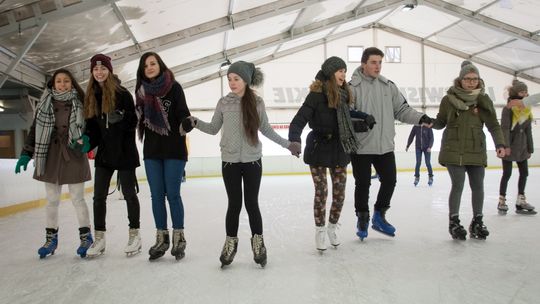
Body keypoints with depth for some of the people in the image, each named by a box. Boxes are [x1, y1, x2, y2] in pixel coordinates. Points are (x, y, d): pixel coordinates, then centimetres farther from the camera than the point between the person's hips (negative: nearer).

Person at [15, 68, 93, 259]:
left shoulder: (80, 103, 1)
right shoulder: (45, 105, 6)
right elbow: (35, 130, 6)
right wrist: (26, 154, 1)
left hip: (74, 156, -2)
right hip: (50, 157, 3)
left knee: (77, 198, 3)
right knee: (52, 199, 10)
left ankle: (85, 235, 15)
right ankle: (51, 237, 23)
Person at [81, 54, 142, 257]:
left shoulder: (122, 93, -7)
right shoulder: (91, 96, 8)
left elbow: (132, 121, -9)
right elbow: (92, 126, 12)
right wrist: (88, 142, -2)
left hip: (124, 152, -5)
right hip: (104, 153, 5)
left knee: (129, 193, 4)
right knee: (99, 196, 5)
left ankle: (134, 234, 18)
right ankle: (99, 238, 16)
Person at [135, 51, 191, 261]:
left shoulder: (174, 87, -3)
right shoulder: (142, 91, 10)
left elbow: (183, 114, -9)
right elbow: (140, 119, 15)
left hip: (173, 149, -4)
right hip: (151, 150, 5)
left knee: (172, 194, -2)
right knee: (156, 195, 7)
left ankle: (178, 238, 12)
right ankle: (162, 238, 18)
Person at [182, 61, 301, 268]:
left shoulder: (257, 102, -2)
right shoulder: (223, 103, 0)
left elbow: (266, 130, 7)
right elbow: (214, 129, 6)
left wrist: (287, 144, 6)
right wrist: (195, 122, -8)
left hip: (252, 161, 0)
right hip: (229, 161, 1)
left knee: (252, 203, 5)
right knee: (234, 204, 6)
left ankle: (257, 242, 24)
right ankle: (230, 243, 24)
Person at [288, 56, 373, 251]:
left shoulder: (344, 94, 4)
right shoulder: (317, 95, -14)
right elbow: (299, 120, -22)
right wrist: (294, 139, -35)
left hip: (339, 149, 5)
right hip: (319, 149, -5)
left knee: (339, 192, 10)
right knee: (321, 191, 2)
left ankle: (332, 226, 32)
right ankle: (320, 230, 23)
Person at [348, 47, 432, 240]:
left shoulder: (388, 86, 8)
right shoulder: (353, 87, -8)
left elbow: (402, 110, 10)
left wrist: (420, 118, -4)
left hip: (385, 146, 5)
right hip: (361, 147, -5)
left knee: (389, 181, 10)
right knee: (363, 185, 5)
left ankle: (379, 216, 32)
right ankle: (362, 219, 27)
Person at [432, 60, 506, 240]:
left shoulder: (484, 100, 3)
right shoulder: (449, 99, -2)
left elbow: (494, 126, 3)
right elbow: (440, 123, 6)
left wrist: (500, 144, -10)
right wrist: (429, 122, -14)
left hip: (476, 151, 3)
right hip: (454, 151, -3)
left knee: (478, 186, 9)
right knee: (458, 185, -6)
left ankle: (477, 222, 29)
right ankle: (454, 222, 12)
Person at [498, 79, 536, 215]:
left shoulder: (526, 110, 11)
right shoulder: (508, 109, -10)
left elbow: (528, 131, 13)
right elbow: (504, 128, -17)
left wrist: (530, 149, 12)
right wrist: (506, 145, -24)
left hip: (522, 147, 7)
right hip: (509, 147, -7)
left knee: (524, 173, 8)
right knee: (507, 173, -2)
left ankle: (521, 201, 17)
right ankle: (502, 201, 8)